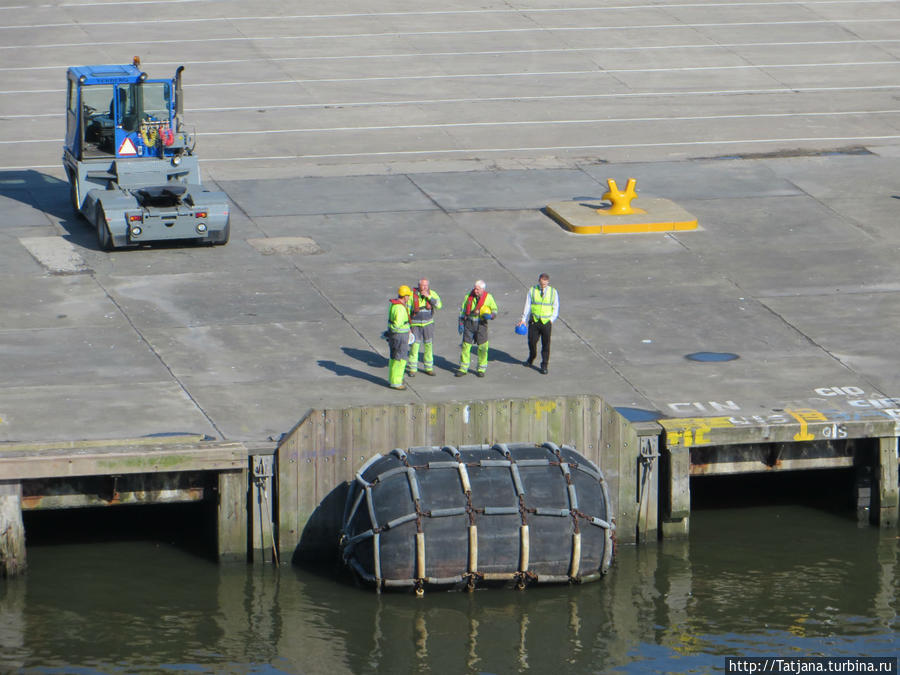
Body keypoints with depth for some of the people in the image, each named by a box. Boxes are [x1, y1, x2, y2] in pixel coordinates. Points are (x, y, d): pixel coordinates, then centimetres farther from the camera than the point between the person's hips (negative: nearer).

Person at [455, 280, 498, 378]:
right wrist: (461, 324, 4)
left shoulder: (488, 298, -2)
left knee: (482, 347, -1)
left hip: (481, 324, -1)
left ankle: (481, 369, 13)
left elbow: (495, 311, 6)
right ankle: (463, 369, 11)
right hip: (469, 324, 1)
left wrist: (490, 316, -17)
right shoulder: (469, 297, 2)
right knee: (466, 345, 1)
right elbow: (462, 310, 10)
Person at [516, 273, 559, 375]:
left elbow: (556, 308, 6)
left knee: (546, 344, 2)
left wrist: (552, 320, -7)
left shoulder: (553, 292, 0)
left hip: (546, 322, -1)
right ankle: (530, 360, 33)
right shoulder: (532, 291, 0)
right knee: (532, 341, 7)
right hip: (534, 321, 1)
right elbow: (527, 306, 2)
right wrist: (523, 320, -5)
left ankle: (544, 366, 12)